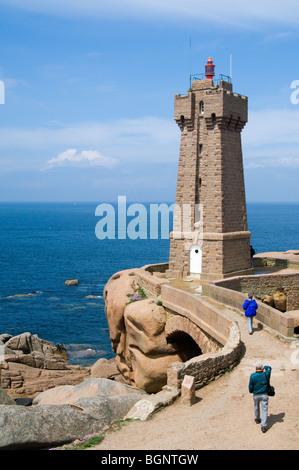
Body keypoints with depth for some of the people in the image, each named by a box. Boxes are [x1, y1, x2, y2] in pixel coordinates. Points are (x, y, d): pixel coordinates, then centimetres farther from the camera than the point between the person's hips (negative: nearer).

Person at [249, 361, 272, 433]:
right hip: (264, 395, 0)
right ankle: (263, 426, -5)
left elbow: (250, 387, -8)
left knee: (256, 407, 25)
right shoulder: (266, 374, -13)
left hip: (256, 395, 1)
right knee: (264, 409, 2)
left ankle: (257, 419, 47)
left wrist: (251, 391, 12)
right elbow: (269, 368, 9)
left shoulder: (252, 376, -18)